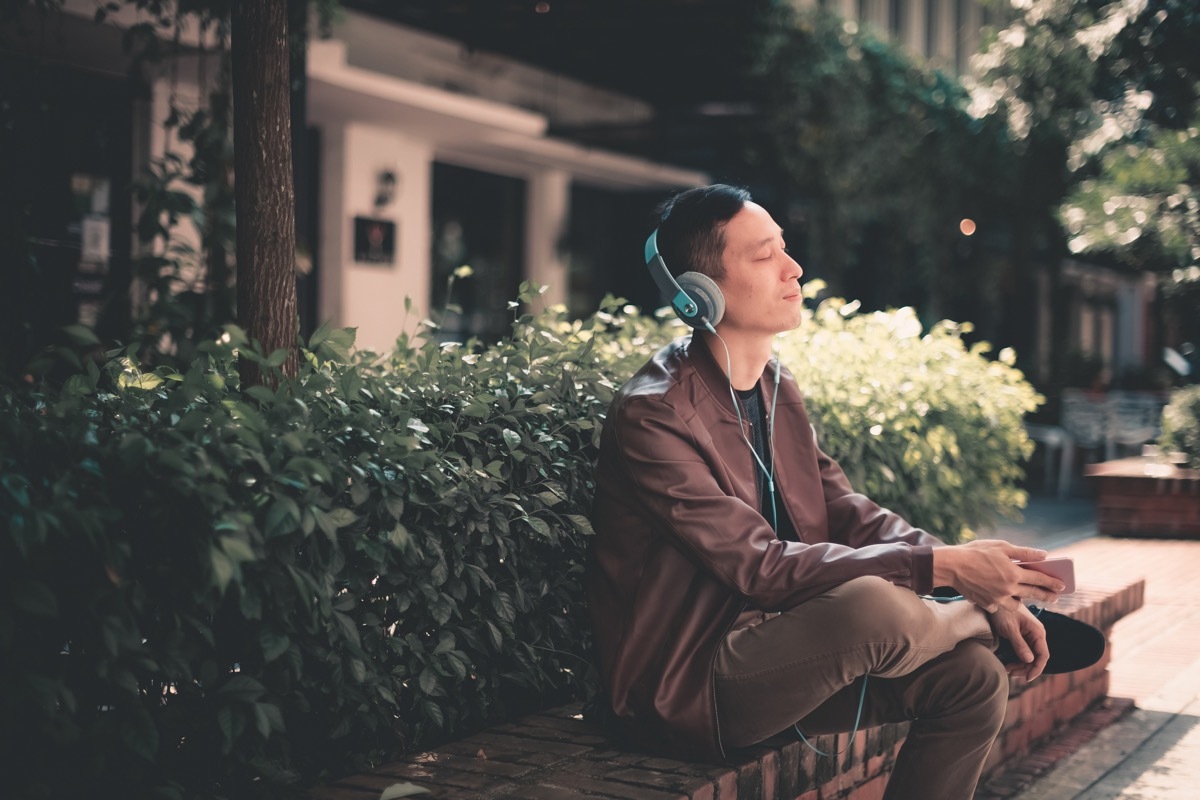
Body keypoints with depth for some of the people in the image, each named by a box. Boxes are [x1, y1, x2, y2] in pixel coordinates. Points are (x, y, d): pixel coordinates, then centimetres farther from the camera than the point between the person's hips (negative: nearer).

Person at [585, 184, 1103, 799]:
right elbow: (761, 567, -24)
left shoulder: (775, 389, 10)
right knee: (873, 604, -31)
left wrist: (979, 580, -6)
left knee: (974, 678, -3)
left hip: (770, 650, 9)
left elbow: (850, 515, 8)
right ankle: (983, 623, 2)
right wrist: (943, 566, -26)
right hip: (685, 689, -8)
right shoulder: (652, 416, -19)